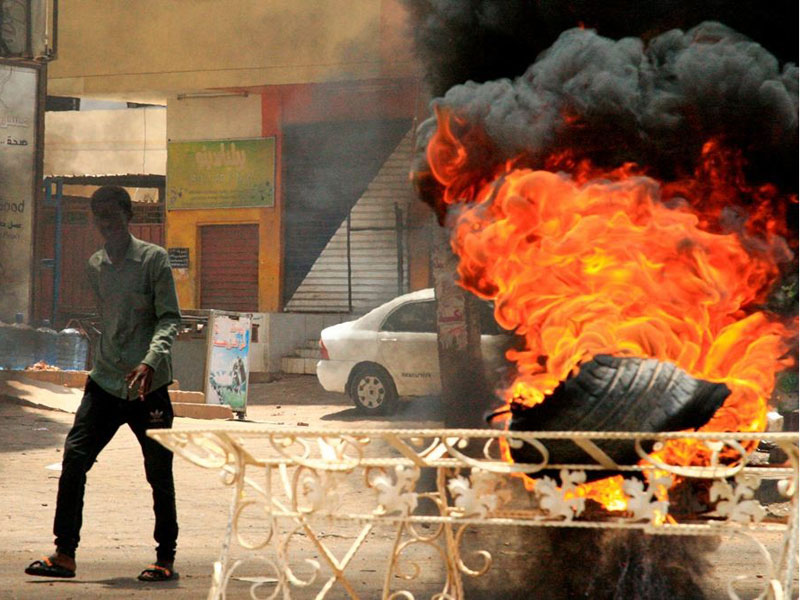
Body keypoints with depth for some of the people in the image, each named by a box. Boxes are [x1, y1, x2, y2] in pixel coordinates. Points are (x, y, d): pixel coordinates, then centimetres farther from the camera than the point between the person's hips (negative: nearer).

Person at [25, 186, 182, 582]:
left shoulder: (153, 259, -5)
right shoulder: (95, 266, 12)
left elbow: (170, 318, -10)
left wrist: (150, 361, -25)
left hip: (148, 386, -5)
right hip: (104, 382, 5)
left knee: (159, 474, 2)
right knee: (73, 459, -7)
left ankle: (166, 559, 14)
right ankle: (64, 555, -4)